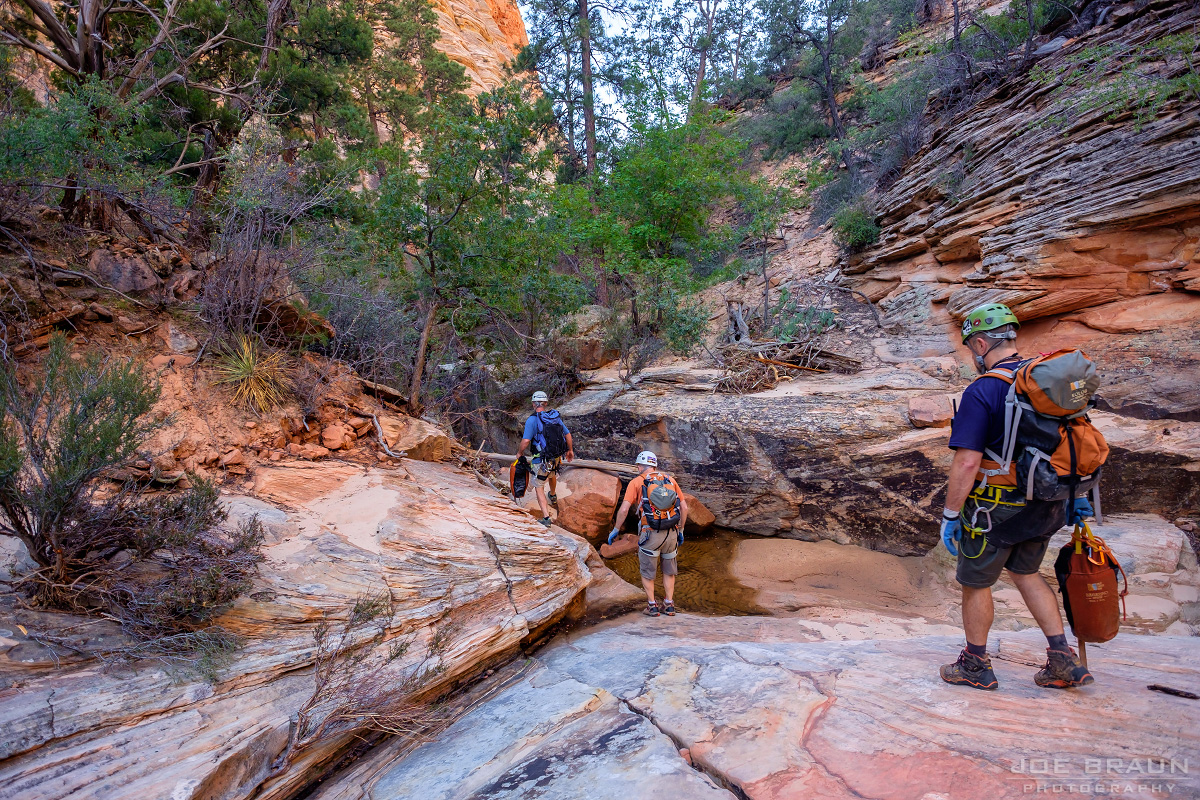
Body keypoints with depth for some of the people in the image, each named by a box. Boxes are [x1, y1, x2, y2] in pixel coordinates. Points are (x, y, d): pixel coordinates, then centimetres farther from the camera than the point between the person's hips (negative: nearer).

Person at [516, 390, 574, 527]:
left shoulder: (532, 420, -18)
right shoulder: (556, 416, 0)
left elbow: (526, 441, -23)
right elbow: (568, 434, 7)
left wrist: (520, 452, -3)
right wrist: (570, 450, 23)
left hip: (541, 460, -6)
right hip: (557, 458, 6)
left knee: (538, 486, 9)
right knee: (552, 474, 35)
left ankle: (546, 518, 2)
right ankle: (553, 496, 63)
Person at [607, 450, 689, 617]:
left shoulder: (636, 482, -1)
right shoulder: (670, 480, 8)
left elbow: (624, 510, -10)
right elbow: (684, 507, 8)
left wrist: (616, 530, 2)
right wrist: (680, 531, 18)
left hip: (650, 534, -3)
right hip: (671, 533, 3)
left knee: (647, 571, 17)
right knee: (669, 570, 22)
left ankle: (652, 605, 20)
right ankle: (669, 605, 26)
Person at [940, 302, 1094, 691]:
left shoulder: (982, 392, -21)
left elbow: (966, 463, -24)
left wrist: (949, 515, -15)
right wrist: (1075, 495, 19)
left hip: (996, 511, -7)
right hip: (1045, 507, 7)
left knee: (975, 583, 12)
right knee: (1026, 573, 27)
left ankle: (976, 665, 28)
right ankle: (1063, 660, 27)